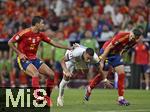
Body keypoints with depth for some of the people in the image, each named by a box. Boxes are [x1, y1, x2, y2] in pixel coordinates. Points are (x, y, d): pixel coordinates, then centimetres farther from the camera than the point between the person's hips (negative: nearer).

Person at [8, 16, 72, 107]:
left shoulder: (41, 35, 2)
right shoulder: (25, 33, -17)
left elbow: (53, 43, 8)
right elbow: (10, 42, -10)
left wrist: (68, 48, 4)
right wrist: (19, 53, -17)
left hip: (34, 58, 7)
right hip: (24, 59, -7)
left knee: (51, 74, -3)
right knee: (36, 74, -32)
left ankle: (47, 97, 11)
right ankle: (38, 98, -26)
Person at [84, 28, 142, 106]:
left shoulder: (134, 42, -9)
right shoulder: (121, 36, -31)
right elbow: (109, 47, -27)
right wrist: (102, 61, -25)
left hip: (116, 53, 6)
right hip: (106, 52, -6)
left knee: (121, 73, -4)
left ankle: (121, 98, 1)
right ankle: (89, 89, 24)